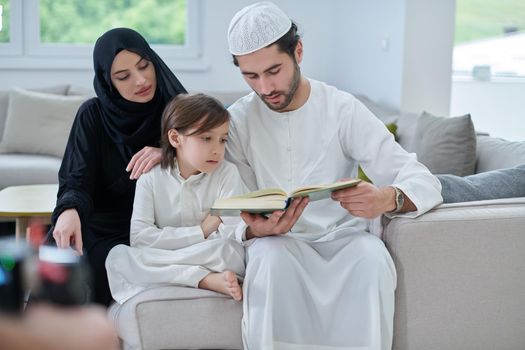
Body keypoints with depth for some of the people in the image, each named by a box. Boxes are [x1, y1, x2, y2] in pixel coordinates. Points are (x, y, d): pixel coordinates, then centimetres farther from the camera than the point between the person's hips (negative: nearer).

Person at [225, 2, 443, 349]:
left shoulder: (343, 109, -7)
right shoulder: (237, 121, -3)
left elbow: (425, 182, -13)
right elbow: (237, 214, -2)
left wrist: (385, 199, -37)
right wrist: (256, 229, -28)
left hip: (342, 238, 0)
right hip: (276, 242, 0)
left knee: (372, 257, -32)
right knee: (271, 257, -33)